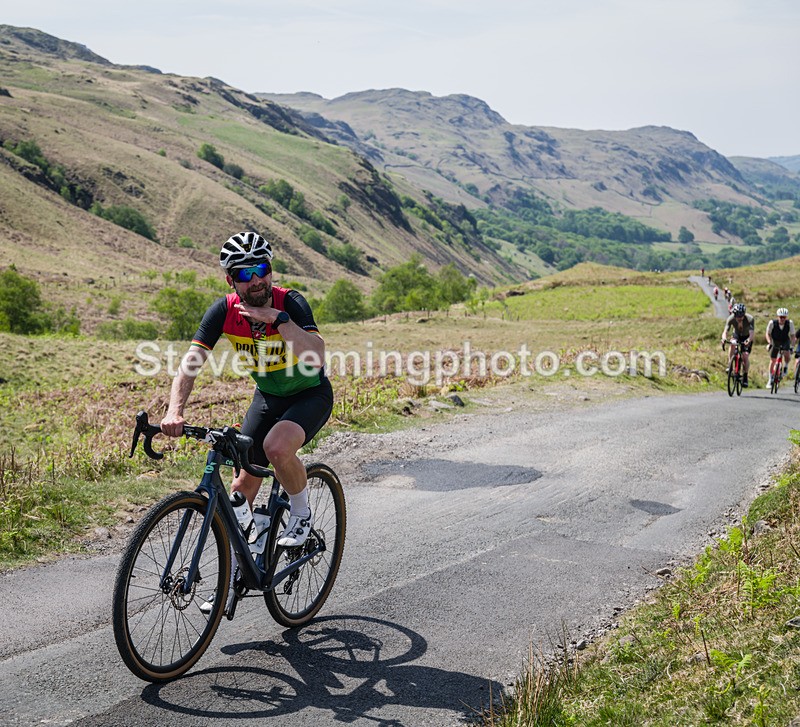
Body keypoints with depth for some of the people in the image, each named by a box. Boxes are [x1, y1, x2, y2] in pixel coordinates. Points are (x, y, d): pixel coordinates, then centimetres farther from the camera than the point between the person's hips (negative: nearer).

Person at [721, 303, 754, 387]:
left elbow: (752, 333, -45)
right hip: (736, 334, 1)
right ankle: (730, 365, -24)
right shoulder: (731, 318, -30)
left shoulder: (750, 319, -35)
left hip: (747, 337, -1)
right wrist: (724, 338, -60)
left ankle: (745, 378, 0)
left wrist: (749, 340, -67)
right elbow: (725, 331, -37)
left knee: (745, 356, -15)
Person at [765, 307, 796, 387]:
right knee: (772, 361, 2)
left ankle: (785, 367, 3)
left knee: (787, 354, -29)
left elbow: (792, 335, -17)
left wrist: (792, 346, -27)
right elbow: (768, 334, -12)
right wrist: (769, 343, -26)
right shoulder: (772, 323, -26)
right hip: (775, 342, 0)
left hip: (785, 342, 0)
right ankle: (770, 380, 16)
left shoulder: (790, 323, -24)